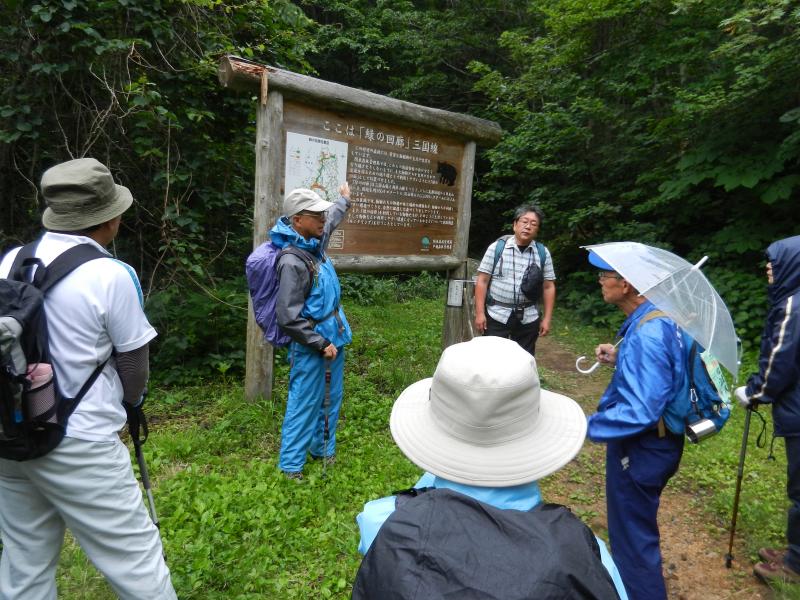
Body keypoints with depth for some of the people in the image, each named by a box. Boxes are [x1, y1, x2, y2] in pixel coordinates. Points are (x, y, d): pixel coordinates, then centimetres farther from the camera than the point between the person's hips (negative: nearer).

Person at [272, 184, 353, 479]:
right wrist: (320, 344, -19)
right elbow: (288, 317, -24)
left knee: (330, 401, 19)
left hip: (333, 338, 9)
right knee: (304, 405, 3)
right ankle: (290, 466, 19)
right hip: (311, 346, -9)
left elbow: (332, 219, 29)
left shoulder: (315, 243, 4)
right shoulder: (292, 261, -23)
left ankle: (323, 450, 37)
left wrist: (344, 200, 45)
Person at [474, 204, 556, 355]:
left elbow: (548, 287, 6)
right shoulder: (496, 247, -3)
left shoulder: (543, 253, 3)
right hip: (497, 315, -2)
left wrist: (547, 318, 2)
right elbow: (482, 281, -3)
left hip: (528, 318, 2)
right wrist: (479, 313, -8)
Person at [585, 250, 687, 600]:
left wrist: (586, 427, -25)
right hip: (652, 442, 10)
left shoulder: (646, 334, -30)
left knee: (633, 537, 9)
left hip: (641, 449, -10)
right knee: (633, 530, 29)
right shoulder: (658, 318, 0)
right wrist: (621, 358, 3)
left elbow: (639, 412, -33)